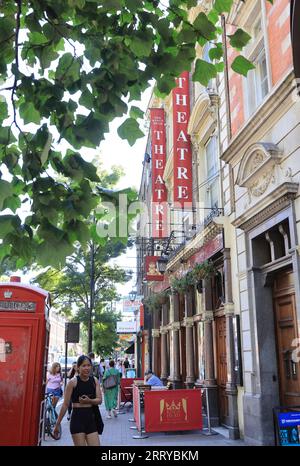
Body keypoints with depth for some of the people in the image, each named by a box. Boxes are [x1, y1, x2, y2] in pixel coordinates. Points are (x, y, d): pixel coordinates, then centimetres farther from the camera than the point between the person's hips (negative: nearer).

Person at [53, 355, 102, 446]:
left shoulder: (94, 380, 4)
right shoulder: (73, 382, -8)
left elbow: (99, 400, -1)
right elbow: (65, 404, -5)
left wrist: (89, 401, -22)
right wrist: (57, 424, -3)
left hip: (91, 418, 4)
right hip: (77, 419, -4)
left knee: (95, 444, 1)